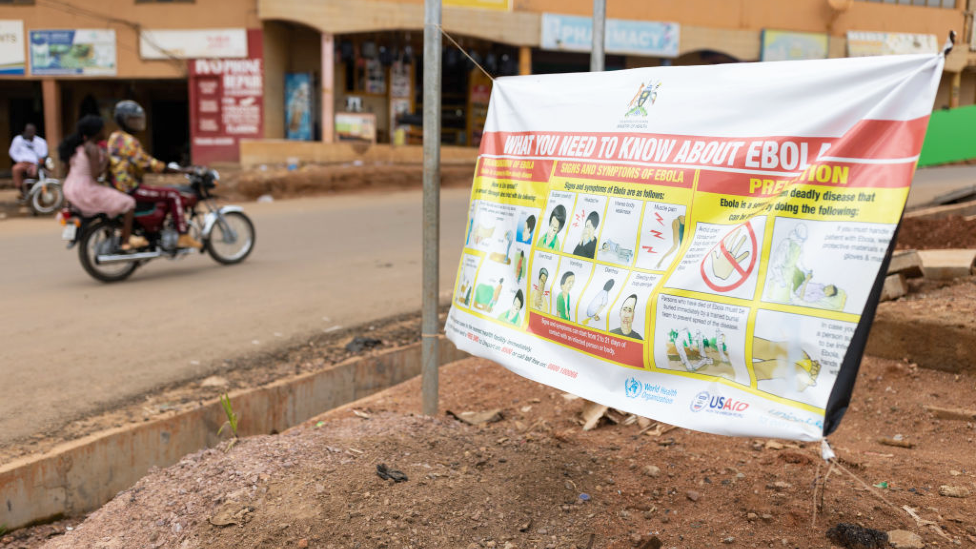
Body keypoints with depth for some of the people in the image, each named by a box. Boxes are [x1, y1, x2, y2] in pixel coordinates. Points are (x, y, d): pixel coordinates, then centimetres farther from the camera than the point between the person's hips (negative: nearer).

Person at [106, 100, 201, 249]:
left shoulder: (114, 137, 16)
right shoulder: (128, 140, -17)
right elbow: (146, 163, -23)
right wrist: (177, 170, -21)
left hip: (119, 185, 11)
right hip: (131, 189, -11)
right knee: (173, 194, -12)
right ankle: (184, 237, -14)